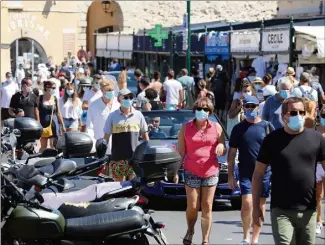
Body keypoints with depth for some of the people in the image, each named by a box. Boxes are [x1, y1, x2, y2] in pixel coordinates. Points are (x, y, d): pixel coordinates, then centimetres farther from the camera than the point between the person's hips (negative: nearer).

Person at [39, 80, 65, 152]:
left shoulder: (55, 99, 6)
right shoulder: (40, 98, -2)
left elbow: (58, 113, 12)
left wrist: (63, 125, 13)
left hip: (53, 124, 2)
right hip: (43, 125, -2)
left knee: (53, 145, 0)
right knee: (43, 146, 3)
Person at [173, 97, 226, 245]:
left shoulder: (216, 128, 8)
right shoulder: (186, 128, 5)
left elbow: (223, 152, 10)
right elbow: (180, 152, 5)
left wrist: (221, 147, -13)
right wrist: (176, 171, -3)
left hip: (210, 172, 1)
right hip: (191, 172, -1)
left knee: (207, 207, 0)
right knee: (192, 207, -2)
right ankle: (190, 231, 26)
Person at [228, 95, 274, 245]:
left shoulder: (267, 126, 3)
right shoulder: (238, 129, 5)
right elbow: (232, 153, 6)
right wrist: (230, 175, 2)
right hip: (246, 172, -1)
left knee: (260, 205, 5)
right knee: (247, 203, -13)